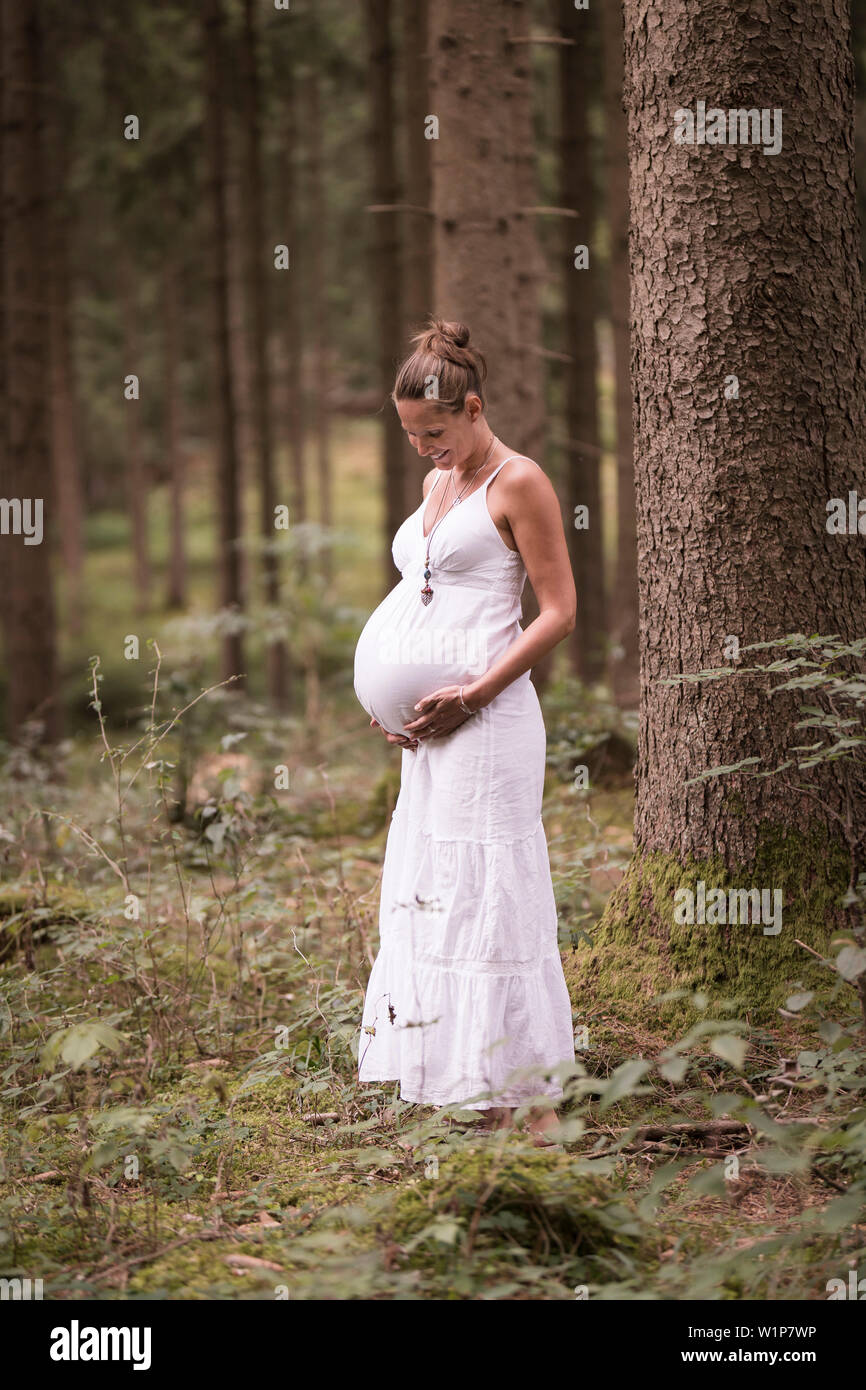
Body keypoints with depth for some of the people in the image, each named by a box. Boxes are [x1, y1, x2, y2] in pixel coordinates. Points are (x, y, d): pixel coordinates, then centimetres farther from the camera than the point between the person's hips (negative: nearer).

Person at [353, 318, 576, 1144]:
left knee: (489, 896, -7)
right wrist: (389, 701, 10)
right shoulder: (436, 485, 17)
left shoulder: (517, 484, -7)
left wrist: (472, 692, -17)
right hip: (425, 727, 9)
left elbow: (560, 611, -10)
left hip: (485, 721, -9)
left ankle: (529, 1101, -2)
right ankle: (458, 1090, 14)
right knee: (424, 896, 8)